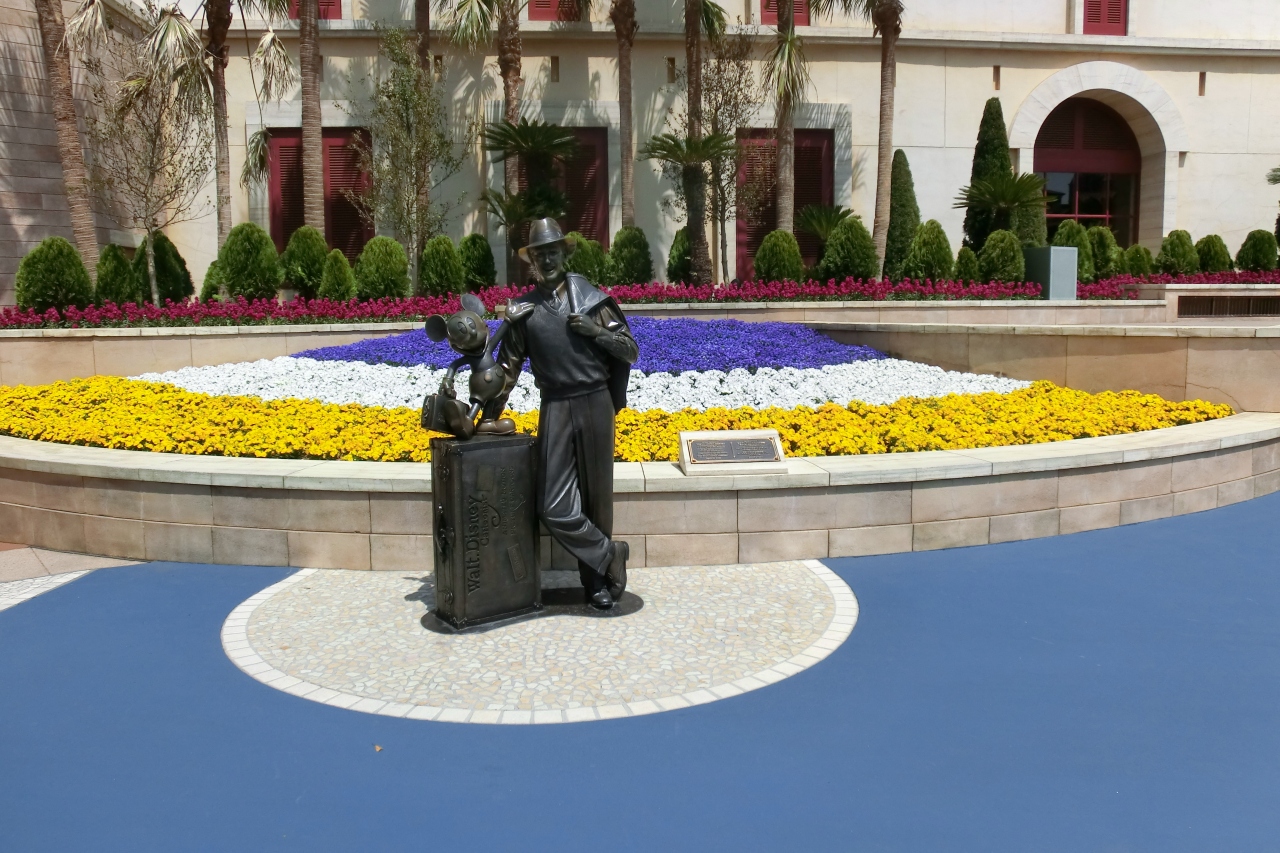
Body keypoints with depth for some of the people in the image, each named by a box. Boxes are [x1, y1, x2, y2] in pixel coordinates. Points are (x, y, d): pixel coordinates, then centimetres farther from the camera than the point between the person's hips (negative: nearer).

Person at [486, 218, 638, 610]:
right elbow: (507, 369, 12)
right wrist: (488, 415, 9)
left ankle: (596, 577, 22)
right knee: (555, 507, -11)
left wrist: (596, 331, -10)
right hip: (555, 409, 0)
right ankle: (610, 554, 8)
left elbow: (631, 352, 5)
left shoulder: (591, 299, 5)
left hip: (595, 405, 0)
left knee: (596, 496, 7)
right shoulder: (523, 310, 7)